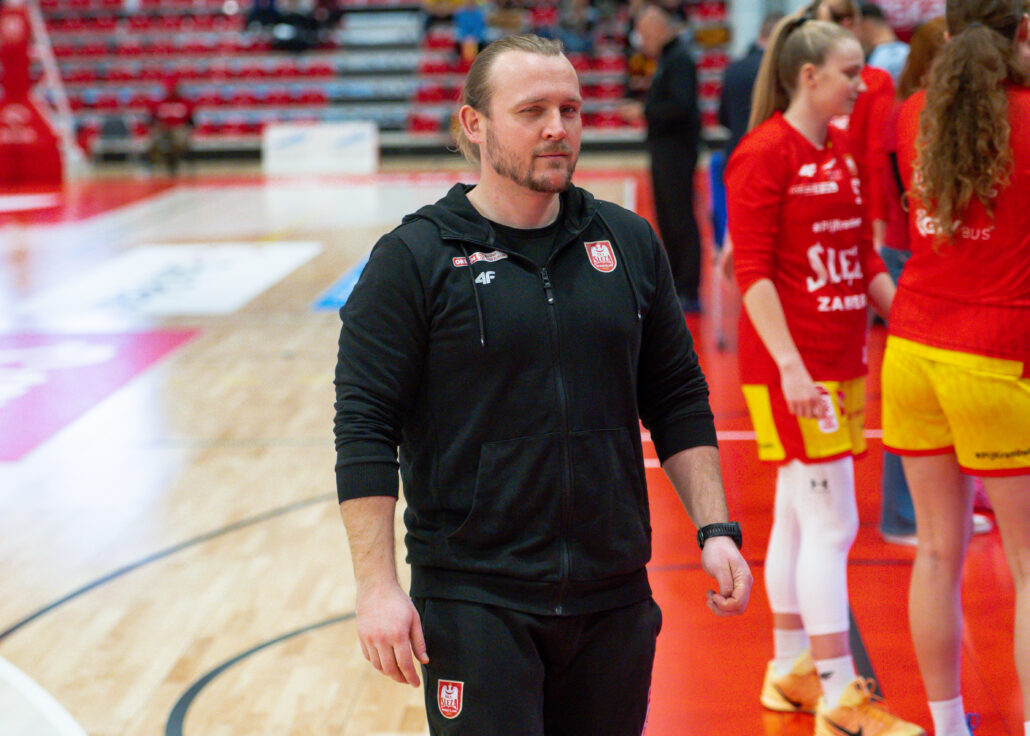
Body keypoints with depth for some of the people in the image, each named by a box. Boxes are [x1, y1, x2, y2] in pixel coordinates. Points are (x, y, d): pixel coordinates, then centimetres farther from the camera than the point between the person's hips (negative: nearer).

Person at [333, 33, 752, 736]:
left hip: (614, 599, 4)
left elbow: (679, 401, 14)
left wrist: (716, 529, 6)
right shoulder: (413, 259, -5)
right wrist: (378, 587, -13)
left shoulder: (630, 244, 8)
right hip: (472, 603, -4)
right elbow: (364, 427, -7)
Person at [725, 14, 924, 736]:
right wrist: (790, 365, -22)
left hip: (842, 362, 8)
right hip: (793, 369, -8)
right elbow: (754, 270, -15)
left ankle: (791, 671, 24)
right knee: (831, 525, -7)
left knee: (798, 520, 15)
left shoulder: (842, 151, 13)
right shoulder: (763, 154, -11)